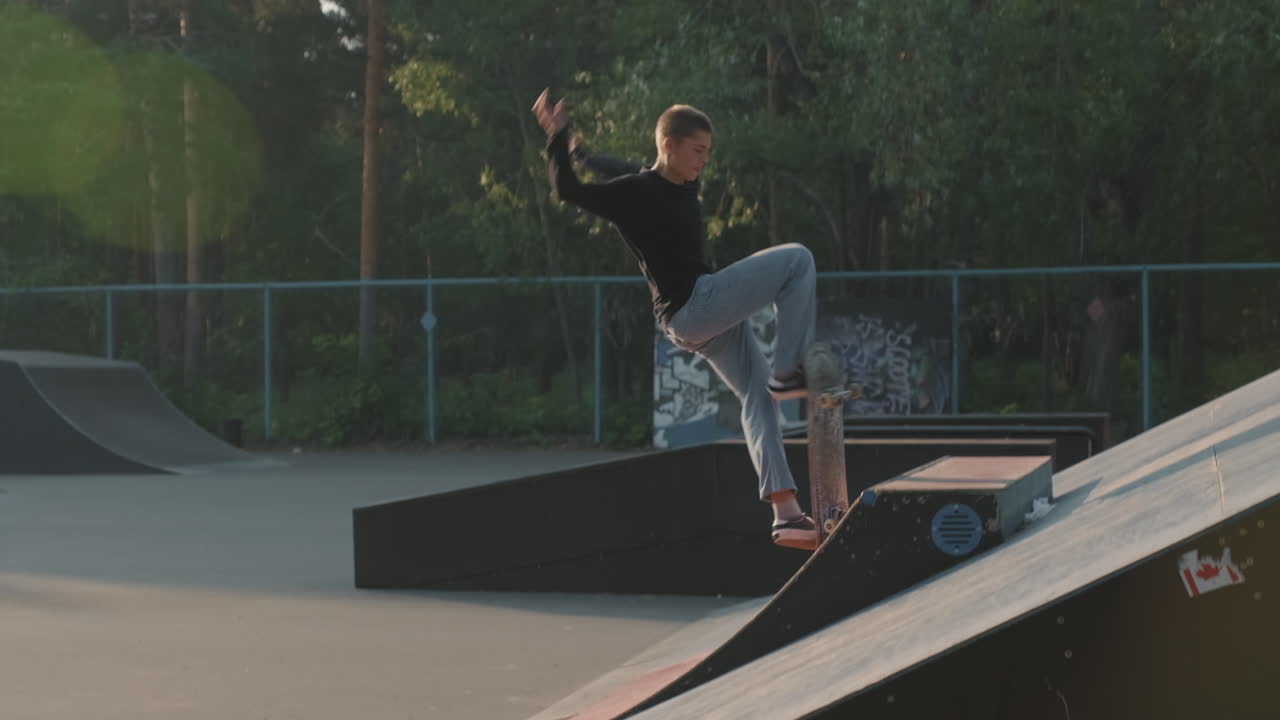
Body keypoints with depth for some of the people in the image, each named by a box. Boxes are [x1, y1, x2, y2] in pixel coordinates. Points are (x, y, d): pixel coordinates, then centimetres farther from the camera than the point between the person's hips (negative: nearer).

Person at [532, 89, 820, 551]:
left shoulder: (683, 189, 16)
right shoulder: (635, 192, -10)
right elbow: (570, 191, -18)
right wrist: (556, 137, -24)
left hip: (710, 317, 9)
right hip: (690, 307, -9)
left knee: (759, 398, 5)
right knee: (797, 259, -11)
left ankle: (786, 514, 3)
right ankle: (789, 371, -10)